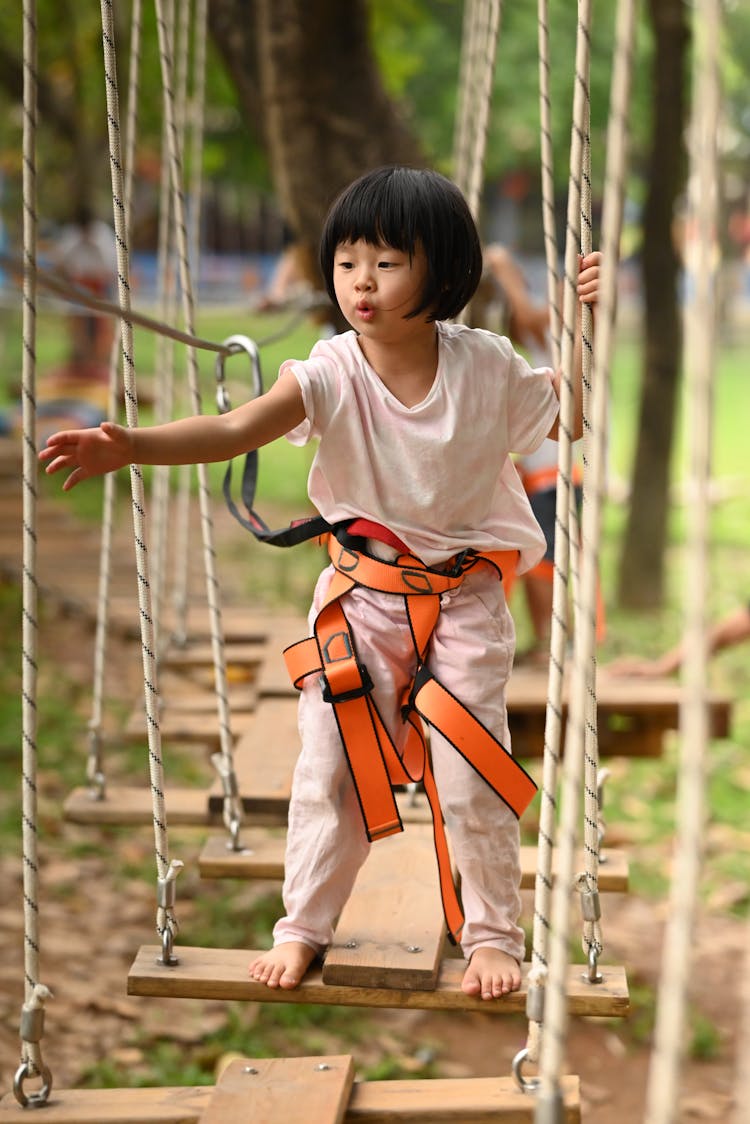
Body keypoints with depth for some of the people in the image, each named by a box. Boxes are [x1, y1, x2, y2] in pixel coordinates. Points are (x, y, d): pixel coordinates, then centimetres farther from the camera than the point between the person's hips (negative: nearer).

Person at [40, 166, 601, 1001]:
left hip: (464, 596, 0)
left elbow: (572, 416, 6)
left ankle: (493, 935, 18)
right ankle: (302, 928, 18)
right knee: (329, 768, 1)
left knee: (471, 778, -1)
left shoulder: (485, 365, -10)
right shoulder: (332, 374, -15)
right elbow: (237, 429, -29)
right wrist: (131, 446, -45)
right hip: (360, 593, 0)